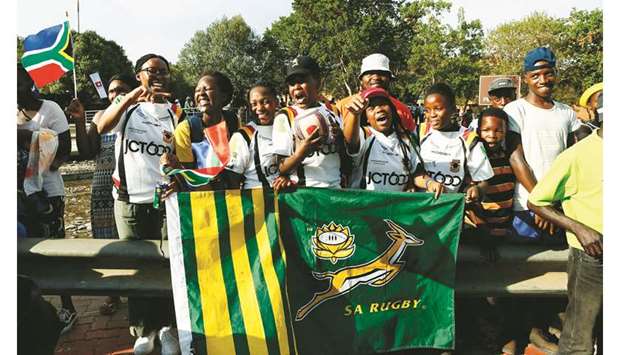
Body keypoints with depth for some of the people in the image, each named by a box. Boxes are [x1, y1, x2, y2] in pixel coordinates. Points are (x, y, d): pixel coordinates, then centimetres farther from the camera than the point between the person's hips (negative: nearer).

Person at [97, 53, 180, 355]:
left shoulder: (176, 112, 9)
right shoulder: (126, 104, 6)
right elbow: (101, 127, -16)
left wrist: (177, 148, -15)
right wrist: (131, 97, -28)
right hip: (128, 200, 0)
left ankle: (166, 327, 17)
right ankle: (143, 330, 21)